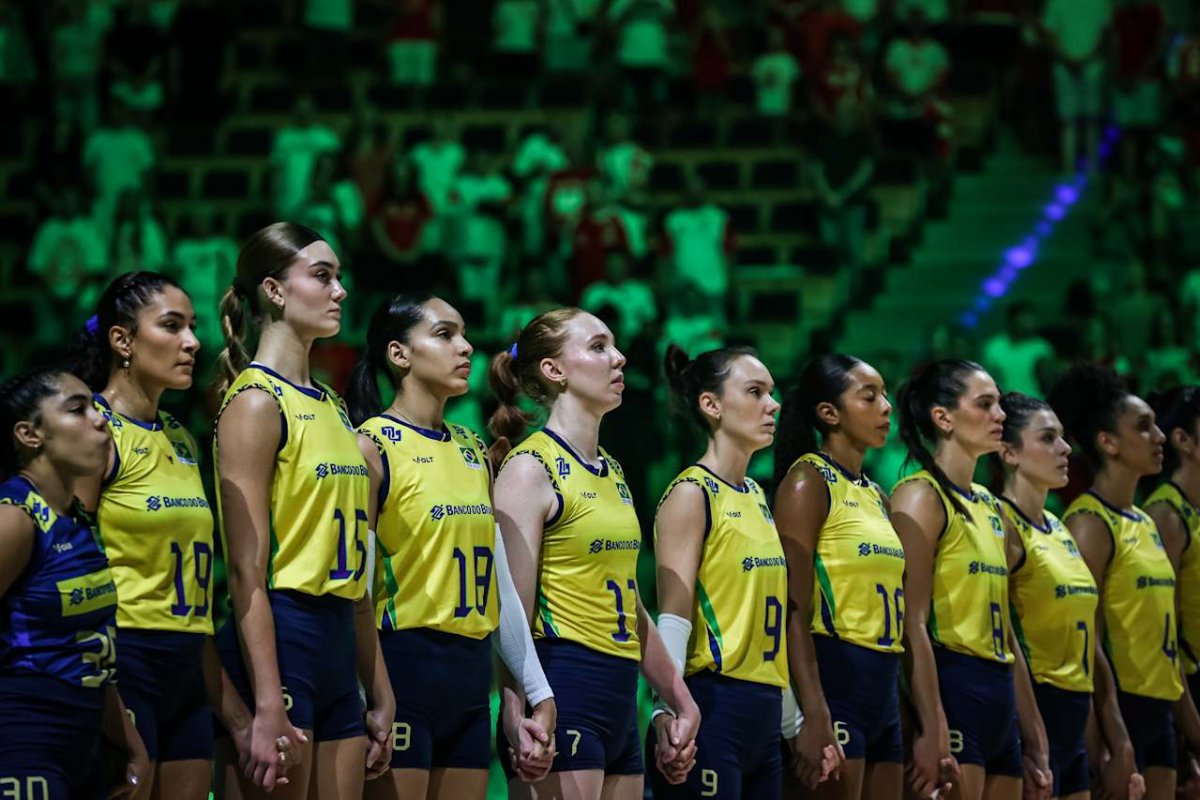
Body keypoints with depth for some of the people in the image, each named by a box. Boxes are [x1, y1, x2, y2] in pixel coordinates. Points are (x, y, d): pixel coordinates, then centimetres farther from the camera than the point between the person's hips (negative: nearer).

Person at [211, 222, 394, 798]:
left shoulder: (331, 408, 17)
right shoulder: (257, 401, -8)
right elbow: (247, 570, -15)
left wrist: (381, 694, 17)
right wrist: (268, 707, -21)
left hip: (338, 642, 8)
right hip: (278, 636, -8)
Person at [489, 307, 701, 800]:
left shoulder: (612, 474, 17)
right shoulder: (531, 469, -7)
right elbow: (513, 616, -14)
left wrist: (681, 703, 20)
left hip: (619, 701, 8)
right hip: (563, 692, -8)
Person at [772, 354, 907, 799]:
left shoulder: (874, 496, 18)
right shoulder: (808, 482, -6)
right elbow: (795, 608, -15)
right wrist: (815, 716, -24)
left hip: (883, 685, 8)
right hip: (836, 677, -8)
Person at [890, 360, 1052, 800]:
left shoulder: (988, 507, 18)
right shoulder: (921, 496, -6)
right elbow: (913, 623, -14)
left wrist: (1035, 742, 17)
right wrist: (934, 731, -22)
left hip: (1000, 697, 8)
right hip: (952, 689, -8)